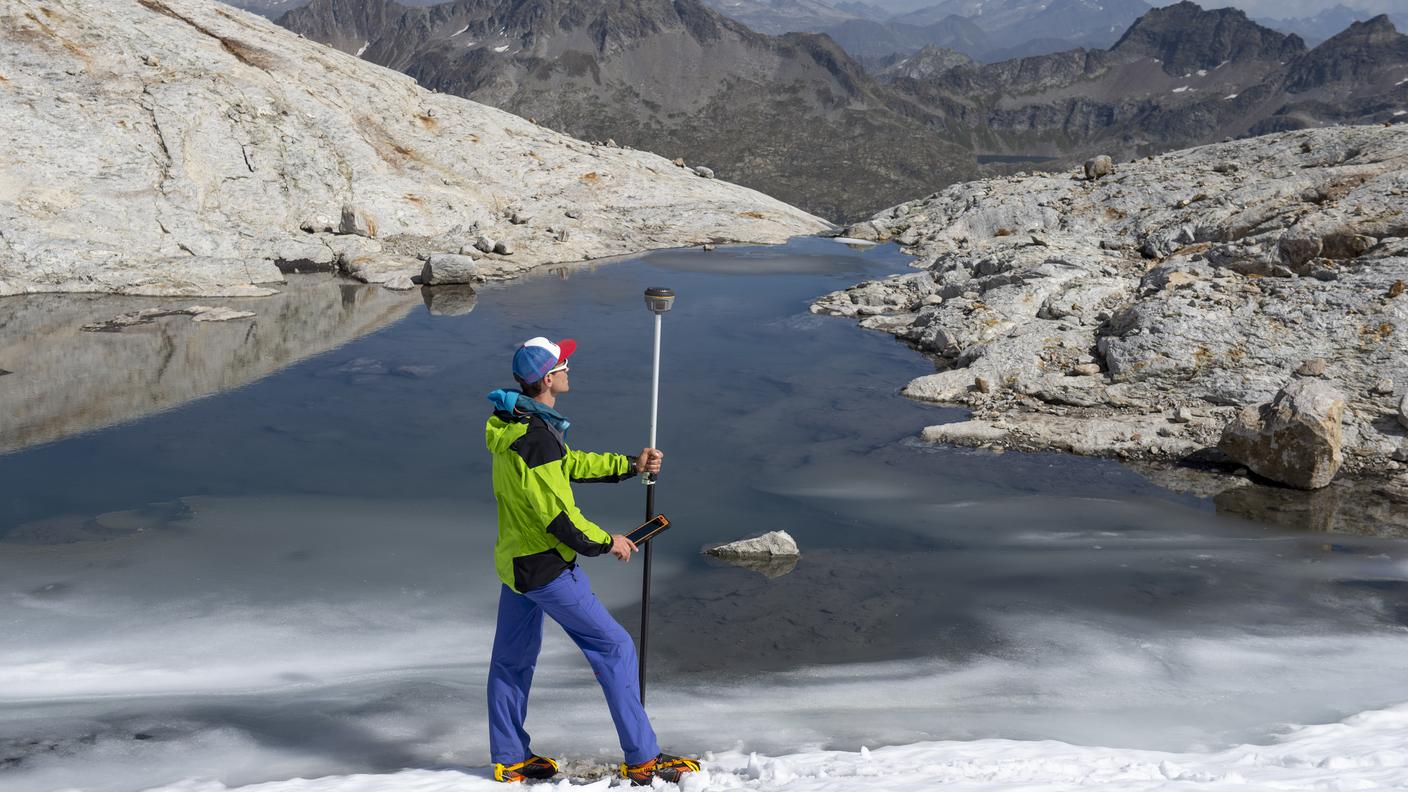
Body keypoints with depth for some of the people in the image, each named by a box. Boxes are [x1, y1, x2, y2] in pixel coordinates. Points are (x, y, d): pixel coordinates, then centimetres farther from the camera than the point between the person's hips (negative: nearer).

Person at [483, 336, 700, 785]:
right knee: (614, 649, -2)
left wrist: (630, 465, 12)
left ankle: (509, 759, 30)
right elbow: (558, 517, -25)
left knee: (513, 657, 18)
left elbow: (570, 463, 16)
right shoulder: (536, 439, -27)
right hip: (546, 567, -10)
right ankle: (642, 759, 3)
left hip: (514, 558, 10)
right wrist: (606, 542, -11)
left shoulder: (513, 424, 5)